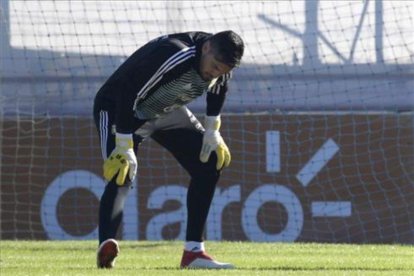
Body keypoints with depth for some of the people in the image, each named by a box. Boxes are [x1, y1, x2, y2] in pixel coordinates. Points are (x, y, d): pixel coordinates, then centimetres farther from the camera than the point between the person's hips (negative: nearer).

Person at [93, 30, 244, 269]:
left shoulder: (220, 59, -14)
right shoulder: (173, 56, -38)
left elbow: (218, 88, 12)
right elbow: (127, 95, -38)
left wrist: (212, 130, 6)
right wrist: (124, 148, -37)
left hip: (167, 111, 8)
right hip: (119, 108, -8)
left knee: (210, 163, 1)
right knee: (122, 175, -29)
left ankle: (193, 252, 6)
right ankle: (106, 250, -46)